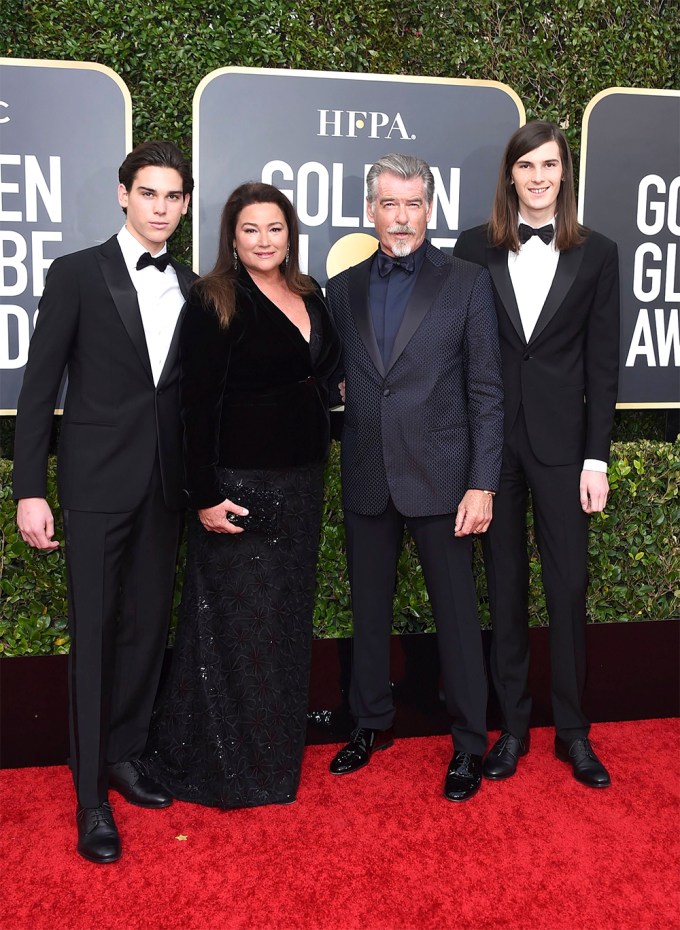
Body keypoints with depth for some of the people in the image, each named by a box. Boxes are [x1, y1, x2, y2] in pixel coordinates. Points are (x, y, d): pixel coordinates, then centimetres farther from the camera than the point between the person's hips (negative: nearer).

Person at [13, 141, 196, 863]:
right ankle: (92, 799, 13)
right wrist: (29, 490, -11)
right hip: (97, 483, -4)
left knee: (147, 625, 11)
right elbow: (39, 386, -5)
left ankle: (123, 756, 30)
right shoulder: (77, 274, -3)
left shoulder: (193, 288, 10)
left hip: (165, 486, 4)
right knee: (94, 633, 1)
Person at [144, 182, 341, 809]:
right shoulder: (216, 304, -11)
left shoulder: (311, 296, 9)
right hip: (239, 483, -7)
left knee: (287, 615, 15)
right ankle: (223, 761, 21)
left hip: (302, 479, 7)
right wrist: (205, 496, -18)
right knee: (237, 621, 2)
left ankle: (277, 748, 32)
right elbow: (199, 405, -14)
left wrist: (318, 462, 11)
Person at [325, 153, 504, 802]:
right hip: (365, 479, 4)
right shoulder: (342, 289, 8)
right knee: (368, 609, 14)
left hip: (440, 475, -3)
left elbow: (486, 391, -5)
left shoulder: (467, 283, -1)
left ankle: (468, 745, 20)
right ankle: (371, 724, 33)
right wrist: (336, 384, -6)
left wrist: (482, 483, -10)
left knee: (456, 612, 4)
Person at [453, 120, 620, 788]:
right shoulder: (475, 249, 4)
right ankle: (512, 725, 22)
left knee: (568, 585, 4)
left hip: (561, 440, 0)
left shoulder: (596, 254, 4)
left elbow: (602, 364, 2)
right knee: (505, 585, 9)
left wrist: (596, 459, -3)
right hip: (491, 438, 1)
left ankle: (572, 731, 20)